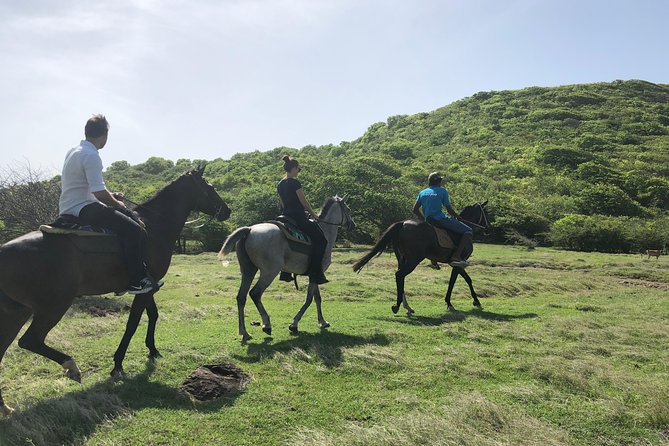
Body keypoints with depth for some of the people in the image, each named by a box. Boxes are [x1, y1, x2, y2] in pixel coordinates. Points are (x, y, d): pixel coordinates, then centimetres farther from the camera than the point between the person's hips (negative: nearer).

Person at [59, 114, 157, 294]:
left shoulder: (73, 152, 15)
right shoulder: (91, 156, -18)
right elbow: (99, 192, -24)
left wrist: (111, 196, 16)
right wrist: (117, 203, -6)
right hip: (82, 210, -11)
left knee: (128, 215, 16)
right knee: (133, 229, -19)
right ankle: (137, 281, -15)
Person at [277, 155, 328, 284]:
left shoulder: (280, 185, 12)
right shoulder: (295, 183, -13)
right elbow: (304, 202, -10)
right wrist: (314, 214, 3)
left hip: (285, 216, 9)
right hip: (298, 217, -9)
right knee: (320, 239, -5)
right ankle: (316, 274, -11)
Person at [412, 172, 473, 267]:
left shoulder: (422, 193, 13)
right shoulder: (442, 191, -1)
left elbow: (415, 210, 11)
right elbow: (449, 209, -1)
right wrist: (457, 216, 17)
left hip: (428, 221, 7)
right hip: (440, 219, -7)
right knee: (469, 231, -4)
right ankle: (456, 256, -19)